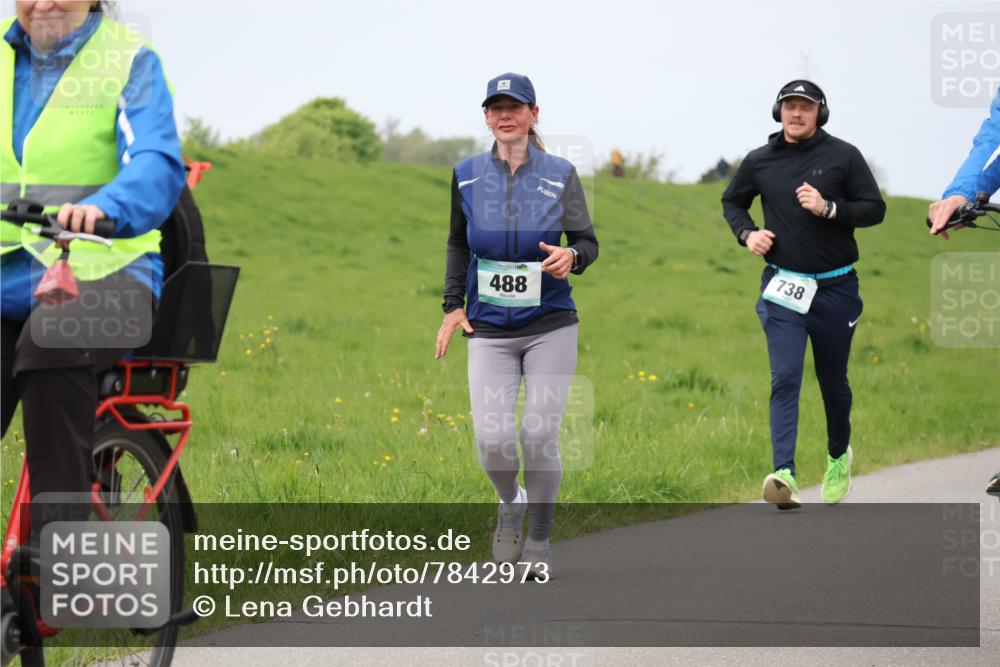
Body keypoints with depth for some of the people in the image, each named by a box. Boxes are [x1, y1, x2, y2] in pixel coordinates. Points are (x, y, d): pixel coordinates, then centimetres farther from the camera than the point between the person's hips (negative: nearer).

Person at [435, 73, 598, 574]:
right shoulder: (467, 176, 5)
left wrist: (572, 257, -19)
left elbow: (588, 241, 4)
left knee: (540, 435, -7)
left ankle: (539, 538, 13)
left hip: (551, 325, -1)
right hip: (489, 328, 1)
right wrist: (453, 306, 10)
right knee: (492, 438, -11)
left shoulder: (560, 175, 0)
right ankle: (511, 504, 22)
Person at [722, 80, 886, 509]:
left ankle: (839, 455, 40)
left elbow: (875, 209, -2)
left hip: (835, 287, 0)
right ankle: (785, 475, -25)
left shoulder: (843, 156, -2)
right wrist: (746, 233, 1)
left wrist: (828, 209, -18)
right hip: (782, 288, 0)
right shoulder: (760, 161, 4)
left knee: (833, 381, 13)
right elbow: (732, 201, 21)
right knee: (785, 378, -14)